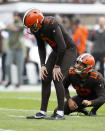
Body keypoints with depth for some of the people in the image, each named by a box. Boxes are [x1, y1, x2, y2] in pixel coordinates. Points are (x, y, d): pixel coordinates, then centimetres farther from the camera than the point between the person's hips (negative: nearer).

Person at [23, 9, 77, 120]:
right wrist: (43, 65, -4)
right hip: (57, 51, 8)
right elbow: (41, 48, 7)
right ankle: (42, 112, 9)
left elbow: (62, 46, -29)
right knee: (45, 78, 2)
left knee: (57, 78, -19)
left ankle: (60, 112, -15)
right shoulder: (36, 29, -6)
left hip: (69, 50, -8)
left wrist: (57, 66, -22)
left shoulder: (52, 24, -31)